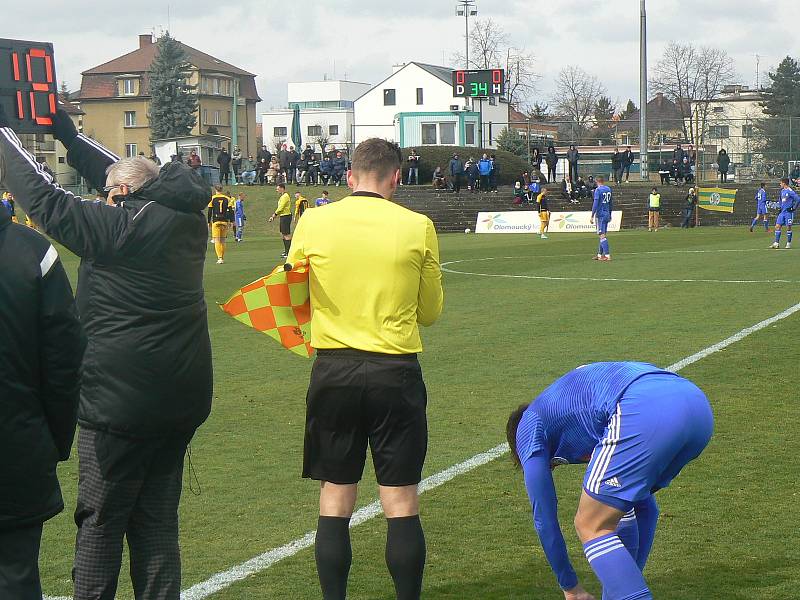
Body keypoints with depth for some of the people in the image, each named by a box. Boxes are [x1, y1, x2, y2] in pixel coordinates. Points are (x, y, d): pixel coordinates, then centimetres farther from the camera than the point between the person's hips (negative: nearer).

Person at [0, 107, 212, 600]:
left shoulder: (119, 225, -15)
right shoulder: (185, 220, 6)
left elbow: (45, 199, -9)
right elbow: (120, 173, 21)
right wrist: (69, 135, 25)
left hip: (122, 401, -7)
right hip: (183, 399, 7)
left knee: (100, 519, 3)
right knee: (157, 517, 14)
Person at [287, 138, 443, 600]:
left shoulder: (312, 223, -2)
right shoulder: (418, 227, -4)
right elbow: (430, 311, 7)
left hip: (333, 371, 1)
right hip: (396, 372, -1)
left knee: (335, 502, 9)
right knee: (402, 504, 5)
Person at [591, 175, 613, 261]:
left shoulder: (598, 190, -12)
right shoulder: (608, 189, 9)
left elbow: (595, 204, -16)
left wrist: (592, 216, -13)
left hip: (600, 215, -7)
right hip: (607, 214, 7)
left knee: (602, 235, -7)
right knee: (603, 235, 13)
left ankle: (607, 255, -12)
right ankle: (600, 254, 20)